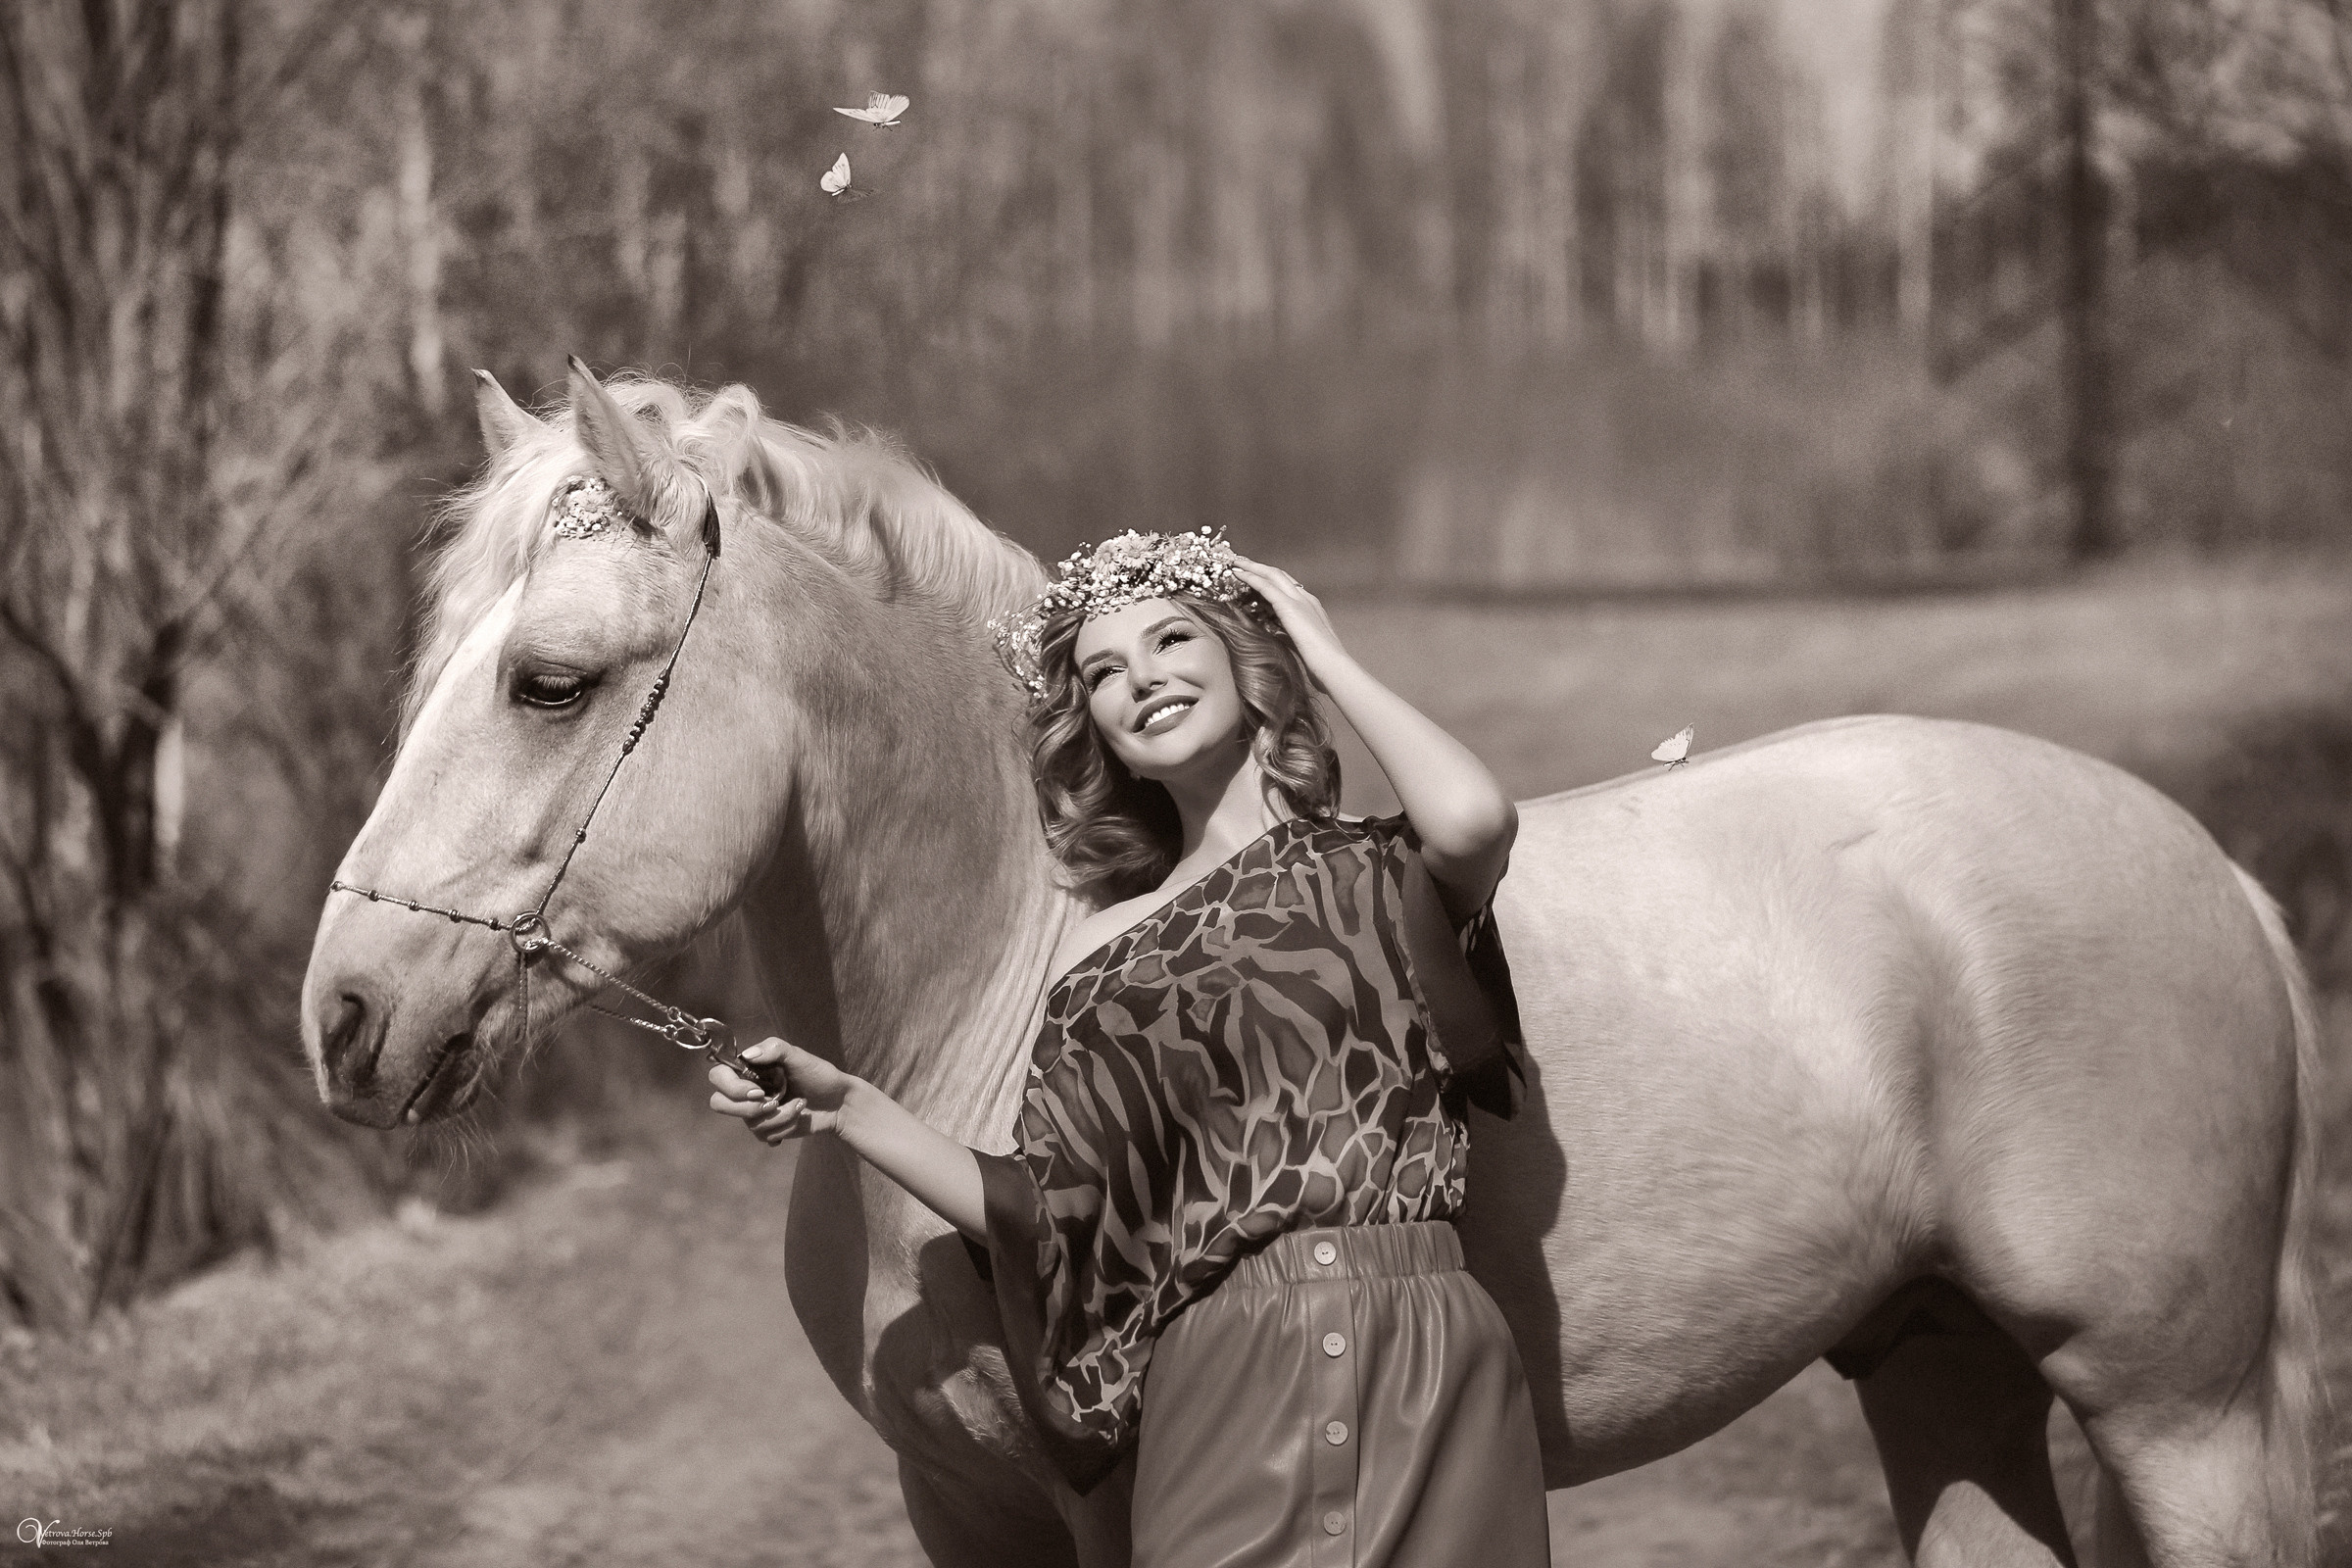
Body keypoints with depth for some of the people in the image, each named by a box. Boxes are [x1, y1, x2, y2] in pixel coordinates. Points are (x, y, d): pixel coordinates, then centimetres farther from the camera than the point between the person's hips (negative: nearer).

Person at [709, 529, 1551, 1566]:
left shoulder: (1388, 878, 7)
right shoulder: (1105, 952, 14)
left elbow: (1475, 818, -18)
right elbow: (1046, 1225, 10)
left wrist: (1330, 658, 0)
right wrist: (848, 1111, 0)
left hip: (1426, 1376, -2)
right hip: (1222, 1394, 2)